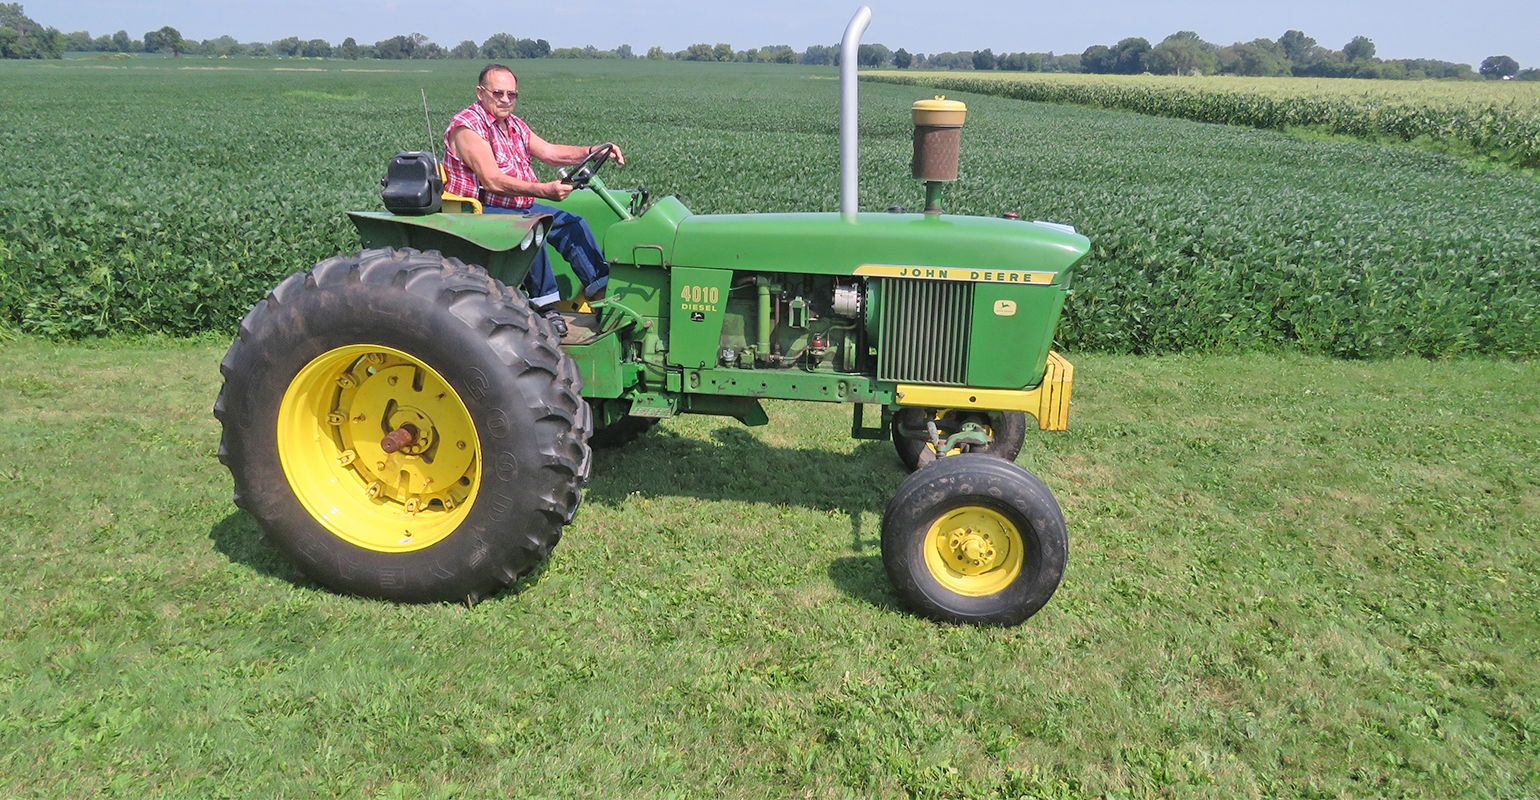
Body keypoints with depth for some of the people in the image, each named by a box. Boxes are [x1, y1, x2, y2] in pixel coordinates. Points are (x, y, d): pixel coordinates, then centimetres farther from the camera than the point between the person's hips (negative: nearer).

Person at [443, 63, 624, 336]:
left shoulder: (514, 125, 12)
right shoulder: (467, 126, -17)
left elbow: (549, 152, 5)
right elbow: (492, 181, -27)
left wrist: (592, 151, -10)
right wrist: (543, 190, -39)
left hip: (518, 207, 9)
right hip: (479, 211, -9)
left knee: (571, 223, 3)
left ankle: (603, 290, 3)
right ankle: (545, 304, -25)